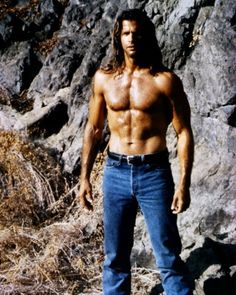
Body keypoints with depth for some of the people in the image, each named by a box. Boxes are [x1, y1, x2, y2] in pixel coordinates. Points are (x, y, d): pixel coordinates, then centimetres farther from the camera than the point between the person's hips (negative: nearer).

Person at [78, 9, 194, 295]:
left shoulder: (165, 80, -5)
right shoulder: (103, 78, 5)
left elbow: (184, 132, -4)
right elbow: (93, 128, 13)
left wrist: (184, 184, -11)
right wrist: (84, 177, 10)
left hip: (154, 173, -3)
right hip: (115, 173, 3)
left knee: (168, 257, 2)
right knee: (115, 257, 12)